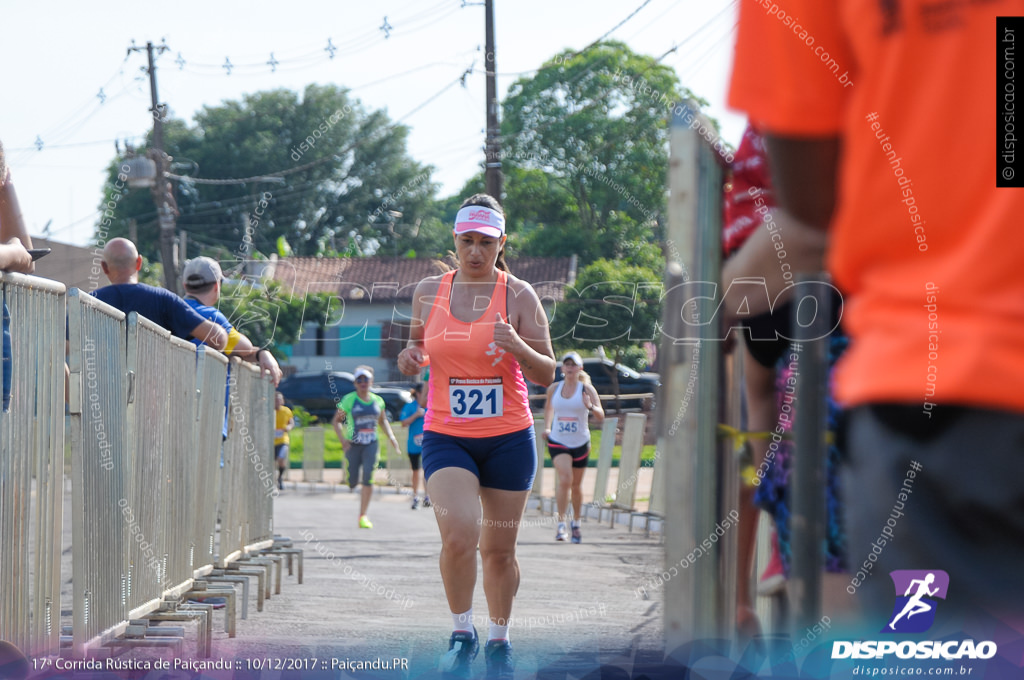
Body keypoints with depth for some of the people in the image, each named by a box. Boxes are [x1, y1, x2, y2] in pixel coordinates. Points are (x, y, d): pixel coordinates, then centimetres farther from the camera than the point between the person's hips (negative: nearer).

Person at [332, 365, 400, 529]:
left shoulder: (378, 401, 6)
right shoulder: (349, 400, -4)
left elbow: (383, 420, 23)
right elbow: (336, 421, -2)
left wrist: (391, 436, 10)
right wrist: (342, 438, -16)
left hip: (371, 444, 2)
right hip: (353, 444, -2)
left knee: (368, 477, -16)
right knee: (353, 482, -2)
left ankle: (363, 516, -11)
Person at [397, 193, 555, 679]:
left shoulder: (519, 295, -3)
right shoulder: (428, 292, 4)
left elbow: (546, 374, -3)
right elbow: (419, 345, 19)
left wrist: (519, 349, -24)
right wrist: (411, 359, -5)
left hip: (509, 438, 0)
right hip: (445, 437, 0)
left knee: (499, 549, 7)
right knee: (459, 536, -20)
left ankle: (498, 640, 28)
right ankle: (461, 635, 0)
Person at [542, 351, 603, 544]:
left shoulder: (586, 389, -4)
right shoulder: (554, 388, 2)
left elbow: (600, 416, -10)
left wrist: (590, 407, -28)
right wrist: (547, 427, 16)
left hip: (580, 443, 0)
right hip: (558, 442, 0)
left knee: (576, 485, 11)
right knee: (565, 479, -20)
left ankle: (576, 523, 31)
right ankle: (561, 524, -18)